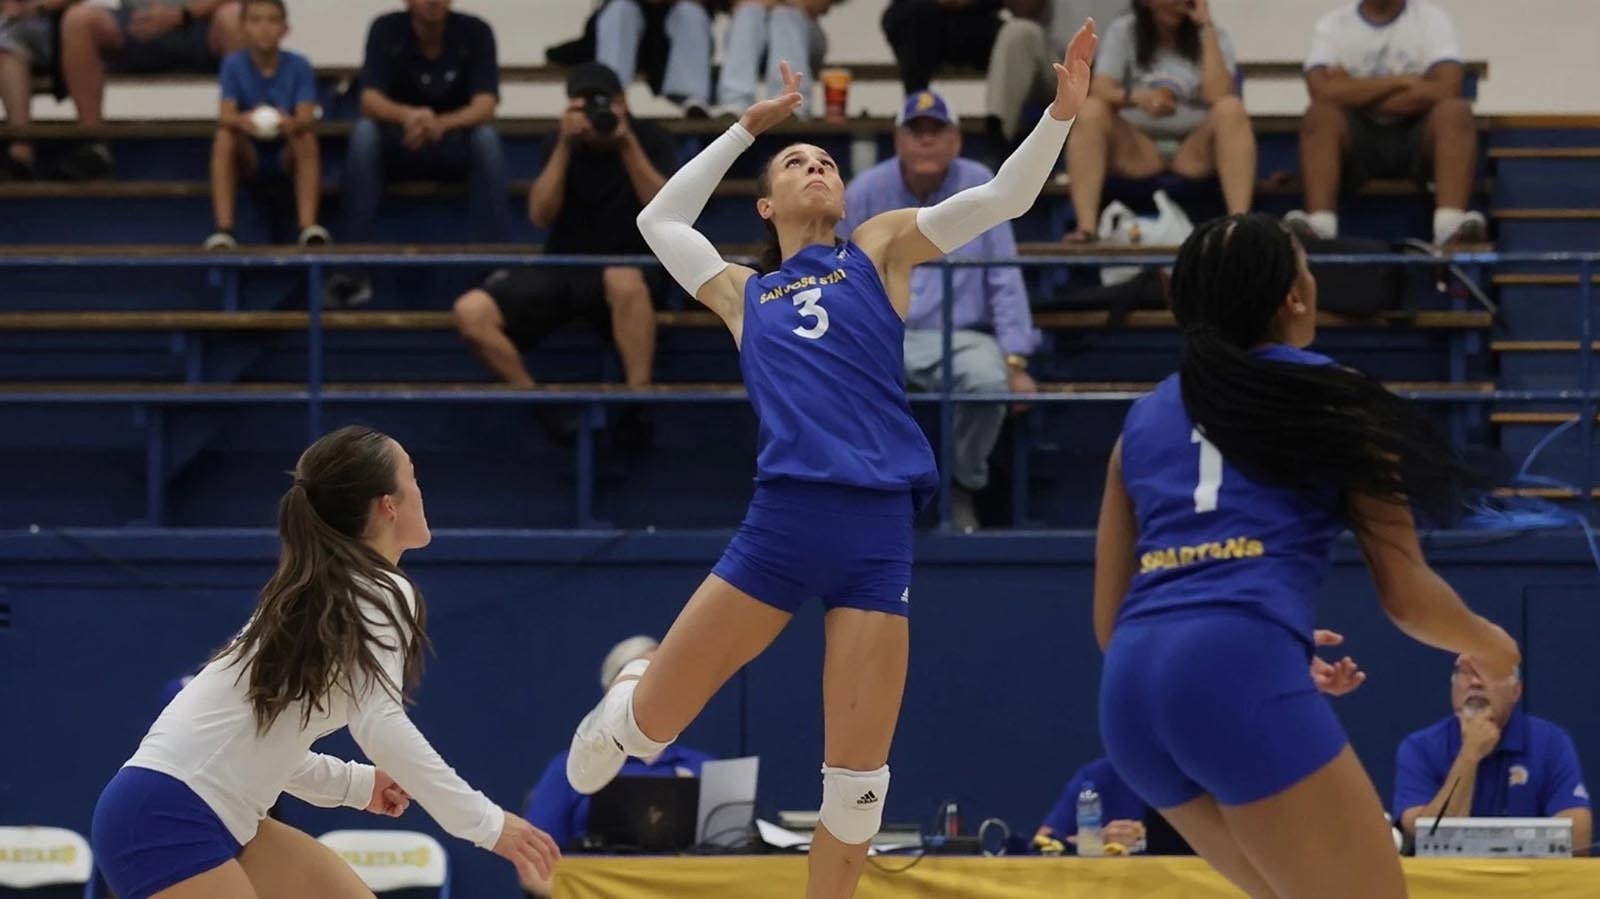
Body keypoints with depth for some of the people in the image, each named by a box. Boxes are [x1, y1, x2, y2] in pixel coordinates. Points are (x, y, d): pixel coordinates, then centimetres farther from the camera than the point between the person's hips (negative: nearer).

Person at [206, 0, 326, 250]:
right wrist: (241, 121, -47)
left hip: (287, 154, 0)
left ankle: (309, 226, -38)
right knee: (224, 139, -29)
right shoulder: (234, 65, -8)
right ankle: (224, 228, -34)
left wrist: (293, 124, -48)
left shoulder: (299, 66, -9)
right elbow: (225, 116, -21)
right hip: (249, 154, 0)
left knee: (306, 138, -31)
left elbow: (307, 117, -22)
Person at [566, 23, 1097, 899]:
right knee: (650, 721, 4)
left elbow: (1003, 197, 11)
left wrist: (1060, 114, -4)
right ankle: (628, 698, 40)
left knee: (859, 775, -2)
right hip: (780, 520, 1)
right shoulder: (743, 294, 22)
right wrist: (749, 126, 34)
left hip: (877, 529, -1)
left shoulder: (879, 251, 18)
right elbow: (659, 219, 34)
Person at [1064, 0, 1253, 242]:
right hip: (1136, 151, 0)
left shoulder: (1212, 37, 2)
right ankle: (1086, 226, -37)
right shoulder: (1122, 32, 3)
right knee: (1090, 111, -26)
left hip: (1195, 151, 0)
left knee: (1231, 108, -29)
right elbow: (1100, 92, -12)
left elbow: (1218, 96, -16)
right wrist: (1137, 97, -34)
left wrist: (1207, 27, -15)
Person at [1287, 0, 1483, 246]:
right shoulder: (1331, 25, 4)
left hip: (1418, 136, 0)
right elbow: (1322, 91, -14)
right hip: (1358, 138, 0)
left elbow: (1446, 91, -13)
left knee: (1455, 111, -29)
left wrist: (1357, 95, -11)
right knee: (1321, 114, -30)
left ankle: (1451, 227, -46)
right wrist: (1401, 81, -13)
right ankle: (1319, 227, -47)